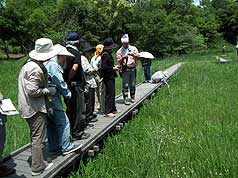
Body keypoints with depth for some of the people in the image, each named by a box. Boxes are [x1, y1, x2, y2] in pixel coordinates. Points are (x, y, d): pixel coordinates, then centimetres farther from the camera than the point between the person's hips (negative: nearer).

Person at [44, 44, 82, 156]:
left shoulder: (47, 64, 18)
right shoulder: (53, 65, -13)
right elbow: (60, 82, -15)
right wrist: (67, 94, -1)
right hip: (52, 99, -11)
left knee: (51, 124, 15)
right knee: (63, 122, -3)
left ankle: (53, 148, 23)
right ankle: (66, 147, 3)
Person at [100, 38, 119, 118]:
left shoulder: (108, 54, 15)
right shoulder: (105, 55, -17)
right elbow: (104, 67, -22)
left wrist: (114, 66, 11)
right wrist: (113, 68, -14)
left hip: (111, 77, 11)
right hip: (108, 77, -11)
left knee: (112, 93, 17)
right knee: (109, 94, -7)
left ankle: (113, 109, 28)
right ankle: (107, 112, -1)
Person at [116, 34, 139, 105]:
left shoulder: (133, 48, 10)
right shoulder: (119, 51, 5)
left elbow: (138, 56, 0)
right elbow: (119, 61, 0)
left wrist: (132, 54, -18)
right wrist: (123, 58, -21)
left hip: (133, 68, 2)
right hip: (125, 69, -2)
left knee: (133, 84, 8)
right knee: (125, 85, -4)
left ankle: (132, 97, 22)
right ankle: (126, 99, 1)